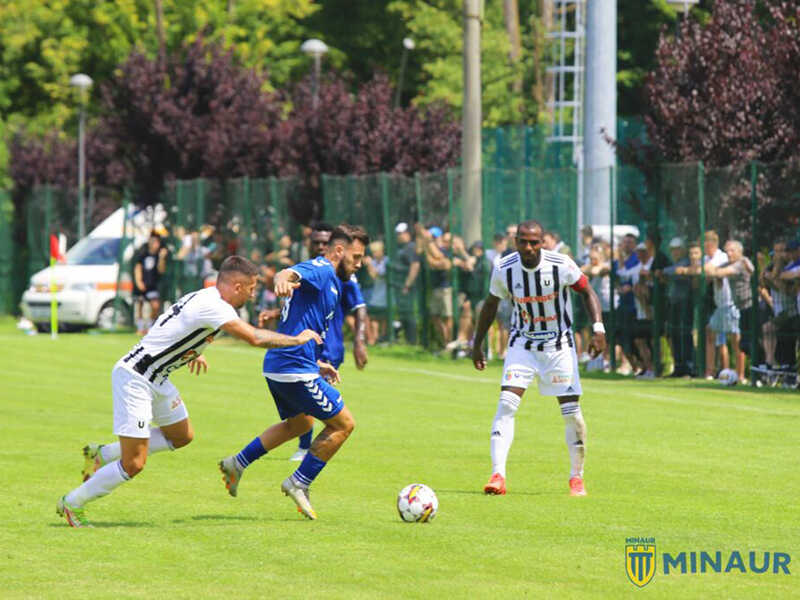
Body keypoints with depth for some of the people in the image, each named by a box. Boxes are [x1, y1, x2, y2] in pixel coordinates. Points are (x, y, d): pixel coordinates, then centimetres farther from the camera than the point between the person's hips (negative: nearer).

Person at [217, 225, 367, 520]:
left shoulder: (329, 279, 21)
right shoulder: (321, 270, -11)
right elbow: (293, 273, -35)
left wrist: (316, 364, 28)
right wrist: (283, 278, -58)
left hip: (278, 366, 11)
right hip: (295, 370, -11)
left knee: (300, 423, 31)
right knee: (343, 424, -2)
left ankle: (238, 463, 30)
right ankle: (299, 483, 4)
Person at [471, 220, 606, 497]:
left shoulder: (561, 265, -18)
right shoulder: (504, 270, -12)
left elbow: (588, 292, -3)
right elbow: (490, 305, 5)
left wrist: (598, 328, -17)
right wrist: (477, 345, 11)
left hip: (558, 345, -1)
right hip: (522, 345, 1)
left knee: (571, 412, -2)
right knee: (506, 403, -18)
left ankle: (576, 477, 17)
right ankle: (498, 475, -21)